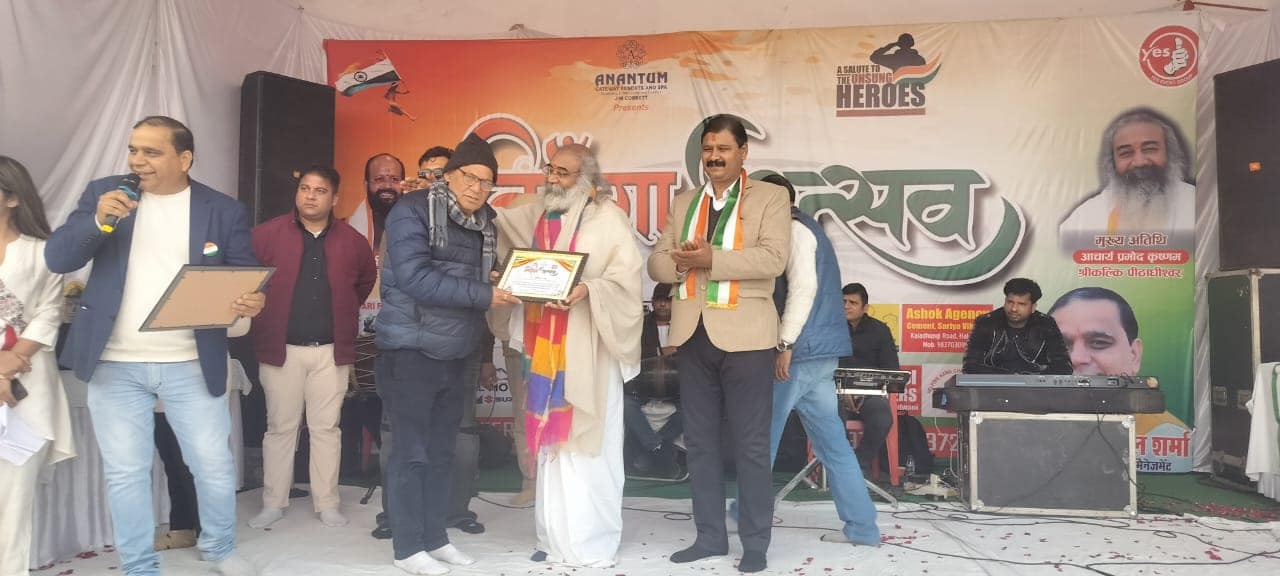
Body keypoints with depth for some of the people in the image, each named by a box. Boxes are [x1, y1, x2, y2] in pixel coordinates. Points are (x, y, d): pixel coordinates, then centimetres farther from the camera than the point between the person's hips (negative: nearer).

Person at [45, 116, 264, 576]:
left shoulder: (224, 210, 0)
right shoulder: (103, 193, 4)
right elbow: (57, 259, -1)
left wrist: (251, 302, -23)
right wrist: (97, 220, -19)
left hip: (191, 365, -1)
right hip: (115, 364, 1)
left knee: (215, 466, 5)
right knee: (124, 472, 8)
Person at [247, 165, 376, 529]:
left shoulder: (352, 241, 4)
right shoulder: (268, 234, -3)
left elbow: (367, 280, 19)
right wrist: (265, 315, -1)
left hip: (331, 350, 1)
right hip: (281, 348, -1)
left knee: (326, 428, 6)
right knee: (280, 427, 7)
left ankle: (327, 504, 15)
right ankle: (273, 503, 18)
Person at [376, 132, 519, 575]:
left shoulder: (484, 225, 9)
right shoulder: (413, 211, -11)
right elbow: (416, 278, -22)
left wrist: (507, 292, -6)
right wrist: (483, 296, -20)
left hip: (454, 356, 6)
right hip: (411, 353, -6)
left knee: (442, 452, 12)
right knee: (412, 451, 0)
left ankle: (434, 536, 25)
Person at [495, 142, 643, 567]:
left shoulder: (608, 218, -4)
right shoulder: (537, 214, 13)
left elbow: (625, 277, -11)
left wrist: (586, 289, -27)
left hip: (588, 349, -6)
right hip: (547, 347, 6)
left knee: (588, 443, -3)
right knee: (553, 440, 9)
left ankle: (594, 543, 7)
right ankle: (557, 537, 19)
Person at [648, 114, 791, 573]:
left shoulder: (770, 197, 2)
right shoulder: (683, 204, 16)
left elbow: (773, 258, -13)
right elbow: (656, 263, 9)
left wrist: (712, 259, -17)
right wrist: (683, 262, -12)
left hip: (744, 333, -5)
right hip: (692, 333, 5)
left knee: (751, 444, 1)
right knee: (699, 441, 10)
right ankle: (710, 535, 22)